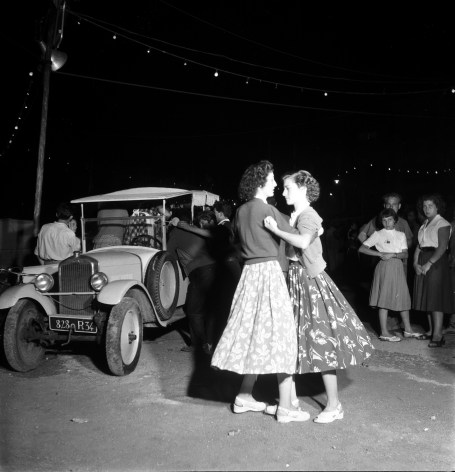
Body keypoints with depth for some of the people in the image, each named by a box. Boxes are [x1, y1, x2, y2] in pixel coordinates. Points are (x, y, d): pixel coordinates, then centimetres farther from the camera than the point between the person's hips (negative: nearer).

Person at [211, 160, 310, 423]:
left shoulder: (241, 211, 10)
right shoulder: (267, 210, -12)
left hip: (250, 271, 8)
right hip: (269, 271, -8)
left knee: (254, 333, 15)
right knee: (279, 334, -1)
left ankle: (244, 397, 22)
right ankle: (285, 407, 5)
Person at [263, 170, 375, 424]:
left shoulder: (308, 215, -14)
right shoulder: (294, 216, 12)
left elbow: (303, 242, -34)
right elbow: (293, 246, 5)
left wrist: (276, 229, -27)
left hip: (310, 281, -9)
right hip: (294, 279, 9)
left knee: (321, 341, -1)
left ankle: (334, 405, 13)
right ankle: (291, 399, 25)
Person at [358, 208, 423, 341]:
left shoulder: (401, 235, 12)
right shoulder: (378, 234, 0)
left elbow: (405, 254, 3)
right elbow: (362, 249, -7)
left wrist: (392, 255, -14)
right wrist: (380, 254, -13)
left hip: (398, 267, 5)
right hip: (385, 267, -5)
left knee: (403, 297, 7)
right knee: (384, 299, -5)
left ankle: (407, 329, 18)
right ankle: (384, 333, -1)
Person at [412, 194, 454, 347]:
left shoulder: (442, 224, -6)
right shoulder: (424, 224, 18)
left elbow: (442, 247, -16)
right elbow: (419, 245, 12)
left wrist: (429, 264, -20)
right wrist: (416, 263, -2)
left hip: (436, 261, -8)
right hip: (423, 262, 8)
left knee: (436, 297, -9)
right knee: (427, 298, 8)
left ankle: (438, 336, -8)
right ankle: (431, 330, 16)